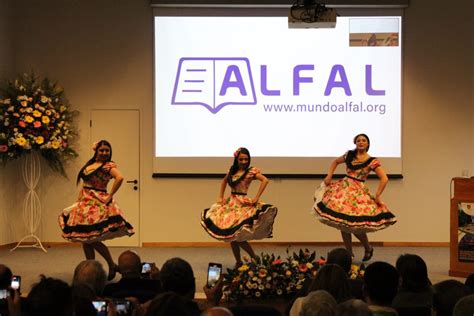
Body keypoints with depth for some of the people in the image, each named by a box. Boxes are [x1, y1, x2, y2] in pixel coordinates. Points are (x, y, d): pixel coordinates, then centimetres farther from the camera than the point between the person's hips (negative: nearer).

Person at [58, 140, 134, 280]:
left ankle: (112, 266, 5)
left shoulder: (108, 166, -8)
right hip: (84, 204, 8)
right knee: (85, 240, 8)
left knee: (92, 240, -10)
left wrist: (110, 195, -21)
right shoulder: (89, 164, 14)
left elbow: (119, 178, -26)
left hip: (97, 205, -8)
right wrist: (79, 199, 10)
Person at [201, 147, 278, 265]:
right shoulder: (232, 171, 10)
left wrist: (257, 197, -21)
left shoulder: (251, 171, -6)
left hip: (242, 204, -6)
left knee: (237, 235, -13)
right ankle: (238, 262, 14)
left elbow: (265, 180, -19)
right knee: (231, 236, 5)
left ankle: (255, 258, 2)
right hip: (230, 203, 6)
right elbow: (224, 181, 28)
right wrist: (221, 197, 18)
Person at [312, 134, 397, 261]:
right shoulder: (349, 155, 8)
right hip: (343, 189, 5)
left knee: (356, 225, -10)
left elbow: (384, 179, -8)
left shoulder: (372, 161, -5)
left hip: (359, 193, -5)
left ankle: (368, 249, 19)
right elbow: (335, 162, 25)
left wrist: (377, 196, -12)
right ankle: (349, 253, 18)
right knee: (342, 223, 5)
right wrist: (329, 175, 12)